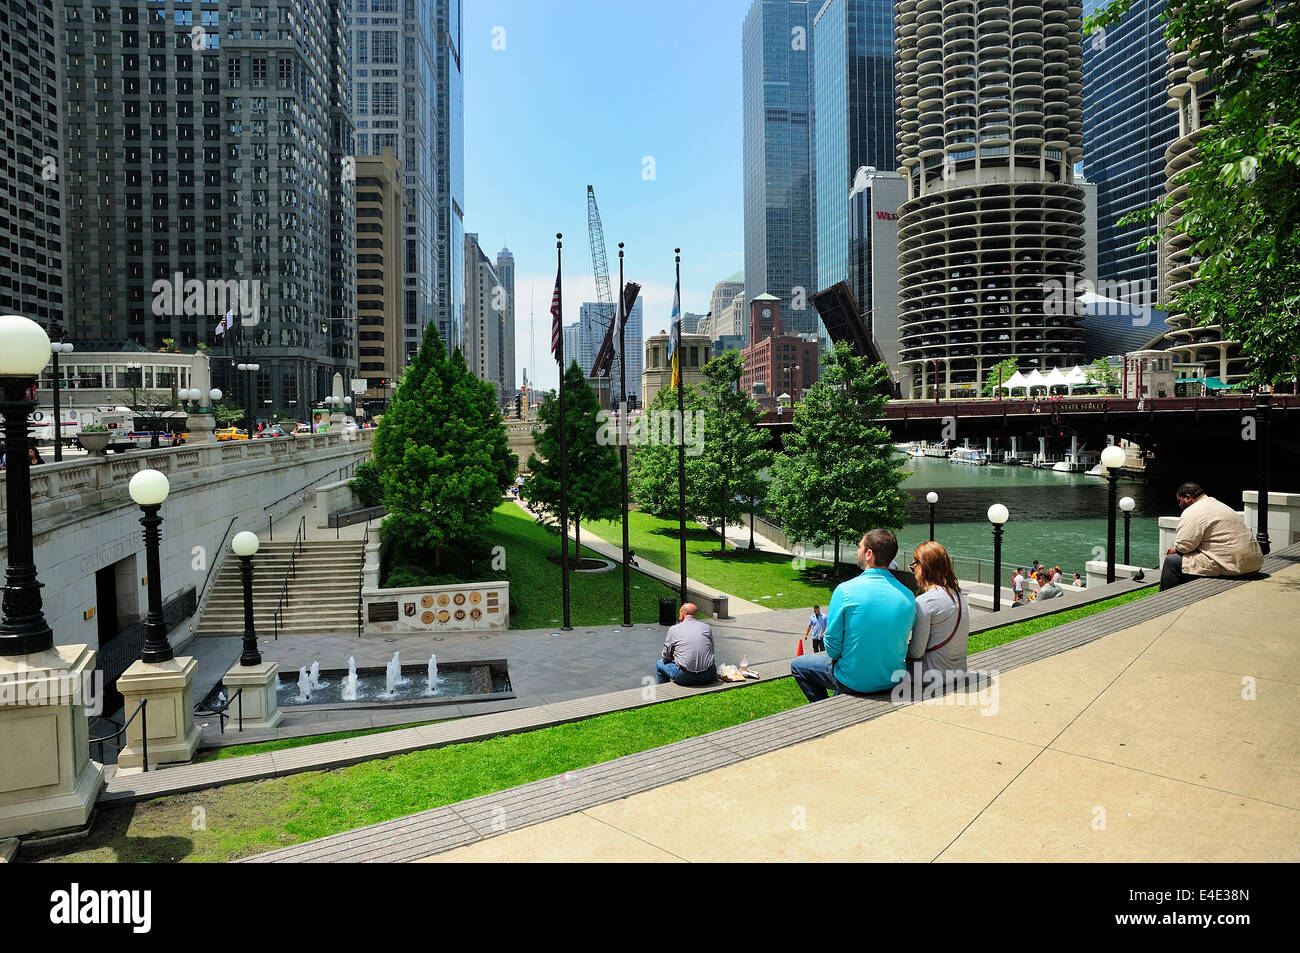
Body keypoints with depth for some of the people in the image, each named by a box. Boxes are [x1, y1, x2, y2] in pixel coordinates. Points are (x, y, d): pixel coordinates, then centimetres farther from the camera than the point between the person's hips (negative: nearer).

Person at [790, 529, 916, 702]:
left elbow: (833, 648, -14)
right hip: (893, 680, 5)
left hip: (855, 682, -5)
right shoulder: (909, 596, -7)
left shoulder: (845, 590, -20)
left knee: (797, 665, 19)